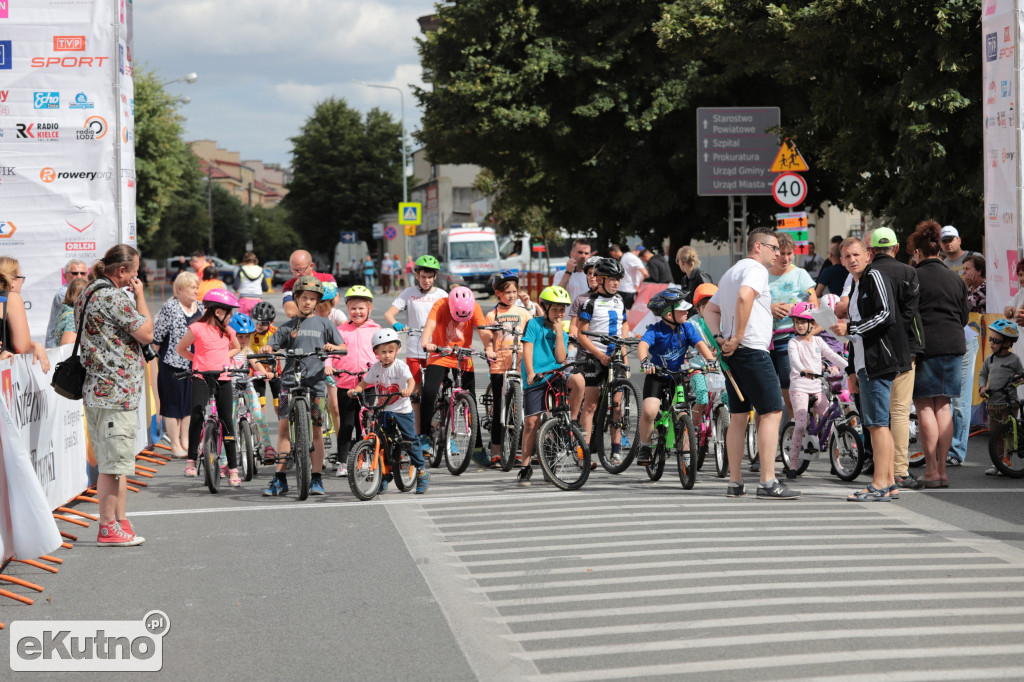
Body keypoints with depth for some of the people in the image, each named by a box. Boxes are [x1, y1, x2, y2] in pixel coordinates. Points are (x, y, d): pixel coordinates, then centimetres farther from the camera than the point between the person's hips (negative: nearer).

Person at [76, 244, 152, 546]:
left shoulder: (88, 292, 15)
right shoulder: (113, 297, -17)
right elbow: (146, 332, -13)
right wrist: (139, 296, -6)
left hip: (97, 389, 11)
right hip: (116, 391, -11)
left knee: (114, 462, 15)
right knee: (114, 463, -5)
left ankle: (120, 522, 19)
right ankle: (108, 529, 0)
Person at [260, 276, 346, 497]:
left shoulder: (324, 324, 11)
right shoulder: (287, 327, 13)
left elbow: (344, 348, 8)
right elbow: (271, 346, 7)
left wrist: (333, 348, -14)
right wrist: (265, 350, -15)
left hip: (316, 381, -1)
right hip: (290, 380, 1)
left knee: (316, 429, -2)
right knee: (284, 427, -5)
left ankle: (317, 479, 5)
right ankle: (280, 479, -1)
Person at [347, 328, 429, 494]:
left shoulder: (400, 366, -11)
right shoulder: (375, 368, 3)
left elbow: (411, 380, -23)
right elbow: (365, 383, 9)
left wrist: (408, 390, -45)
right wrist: (355, 390, -12)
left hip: (402, 410, -4)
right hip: (382, 410, 4)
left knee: (411, 439, -4)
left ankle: (422, 472, 8)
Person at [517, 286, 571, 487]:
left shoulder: (563, 333, 15)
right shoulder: (534, 324, 5)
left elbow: (560, 358, 1)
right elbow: (527, 349, -4)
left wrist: (559, 333, -3)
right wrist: (530, 373, -15)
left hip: (556, 377, 4)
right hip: (535, 378, -4)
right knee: (532, 421, -9)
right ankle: (526, 467, 0)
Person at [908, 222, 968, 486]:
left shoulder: (914, 278, -6)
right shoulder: (955, 279, 11)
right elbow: (965, 316, 16)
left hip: (924, 345, -5)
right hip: (954, 345, 5)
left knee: (925, 406, -1)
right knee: (943, 406, 10)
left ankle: (931, 470, -5)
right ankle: (942, 469, 9)